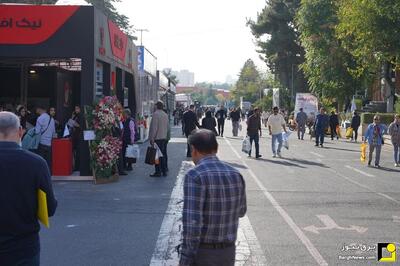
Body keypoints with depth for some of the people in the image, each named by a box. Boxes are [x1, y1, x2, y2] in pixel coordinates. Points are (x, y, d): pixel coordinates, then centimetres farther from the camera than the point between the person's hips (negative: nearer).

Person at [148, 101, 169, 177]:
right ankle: (164, 171, 18)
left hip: (156, 138, -8)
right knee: (162, 154, 14)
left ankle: (158, 172, -2)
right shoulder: (165, 115, 11)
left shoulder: (156, 114, -14)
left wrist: (152, 138, -16)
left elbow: (154, 127, -18)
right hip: (163, 137, 8)